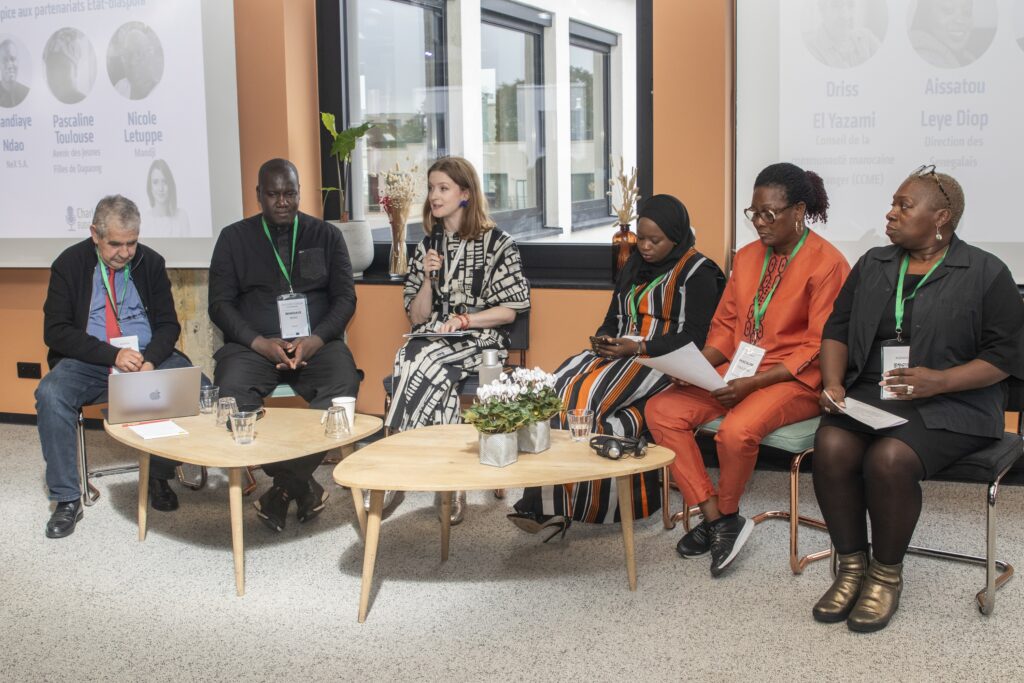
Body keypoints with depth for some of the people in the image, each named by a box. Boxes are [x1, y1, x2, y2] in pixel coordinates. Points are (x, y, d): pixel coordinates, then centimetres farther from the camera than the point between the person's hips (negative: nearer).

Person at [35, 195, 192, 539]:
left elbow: (168, 324, 4)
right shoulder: (69, 264, -1)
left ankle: (159, 476, -10)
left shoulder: (151, 262, 5)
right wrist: (112, 355, -21)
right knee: (50, 393, -32)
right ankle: (67, 499, -19)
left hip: (148, 357, 1)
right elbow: (55, 331, -7)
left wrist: (150, 360, -18)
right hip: (89, 363, -1)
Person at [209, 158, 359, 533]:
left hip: (316, 343, 0)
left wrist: (315, 340, -13)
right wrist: (260, 343, -13)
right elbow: (220, 304, 4)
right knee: (230, 391, -33)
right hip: (254, 344, 0)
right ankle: (303, 486, -19)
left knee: (343, 386, -33)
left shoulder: (326, 235, 13)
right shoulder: (234, 237, 11)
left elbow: (345, 298, 6)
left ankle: (284, 486, -16)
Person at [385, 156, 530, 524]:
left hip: (480, 340, -3)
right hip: (432, 339, 3)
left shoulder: (498, 244, 1)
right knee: (436, 372, -34)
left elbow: (509, 311, -1)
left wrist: (463, 320, -13)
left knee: (424, 362, -34)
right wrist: (429, 278, -5)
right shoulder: (428, 244, 14)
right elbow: (417, 317, 11)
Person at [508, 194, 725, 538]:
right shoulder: (634, 266, 21)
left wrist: (637, 347, -17)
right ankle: (551, 501, -29)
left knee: (584, 394, -30)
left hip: (663, 363, -7)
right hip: (620, 355, 7)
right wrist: (604, 340, -1)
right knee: (560, 385, -23)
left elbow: (693, 339, -9)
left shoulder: (697, 272, -1)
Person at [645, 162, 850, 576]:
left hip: (795, 380, -7)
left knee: (736, 430, -35)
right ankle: (716, 520, -10)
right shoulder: (746, 257, 14)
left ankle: (725, 514, -3)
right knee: (660, 409, -14)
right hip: (738, 371, 7)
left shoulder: (827, 263, -9)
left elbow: (817, 348, -12)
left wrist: (755, 383, -20)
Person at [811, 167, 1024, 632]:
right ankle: (852, 566, -9)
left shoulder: (985, 273, 2)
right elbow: (837, 329, 16)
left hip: (949, 405, -4)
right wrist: (833, 383, -3)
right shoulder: (872, 265, 17)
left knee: (890, 458, -32)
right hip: (868, 395, 4)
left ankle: (887, 574, -9)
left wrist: (939, 380, -18)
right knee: (831, 446, -27)